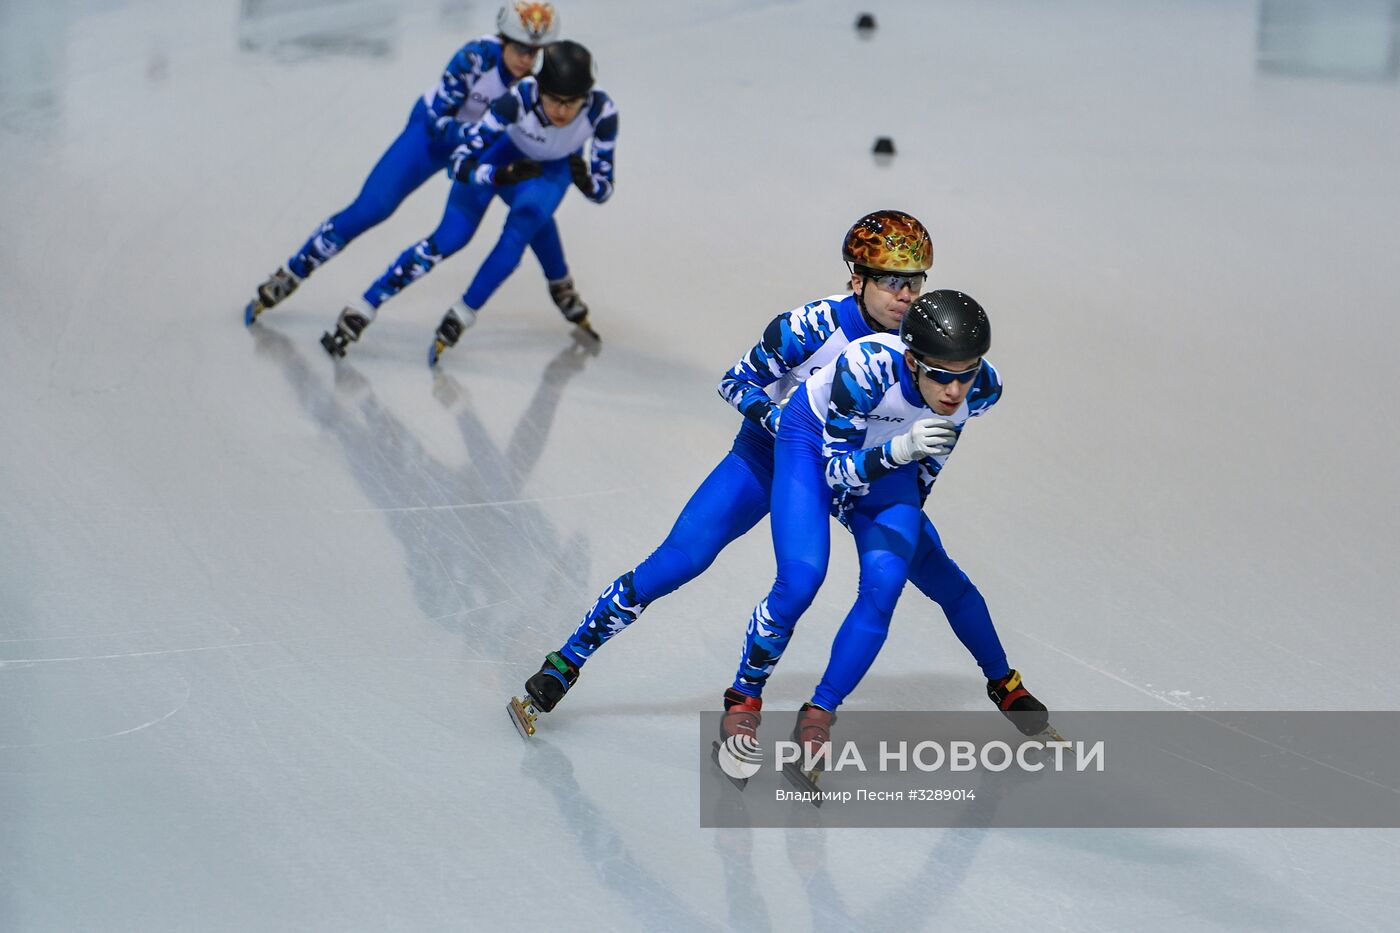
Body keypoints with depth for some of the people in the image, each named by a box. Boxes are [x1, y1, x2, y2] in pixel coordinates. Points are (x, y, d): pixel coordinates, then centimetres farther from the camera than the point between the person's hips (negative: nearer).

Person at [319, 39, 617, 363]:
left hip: (555, 166, 1)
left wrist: (585, 180, -47)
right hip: (503, 151, -1)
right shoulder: (519, 98, -39)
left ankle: (460, 318, -9)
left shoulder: (602, 110, -35)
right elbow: (461, 162, -35)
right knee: (450, 238, -11)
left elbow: (603, 189, -25)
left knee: (519, 230, -25)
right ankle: (360, 312, -2)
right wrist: (503, 175, -53)